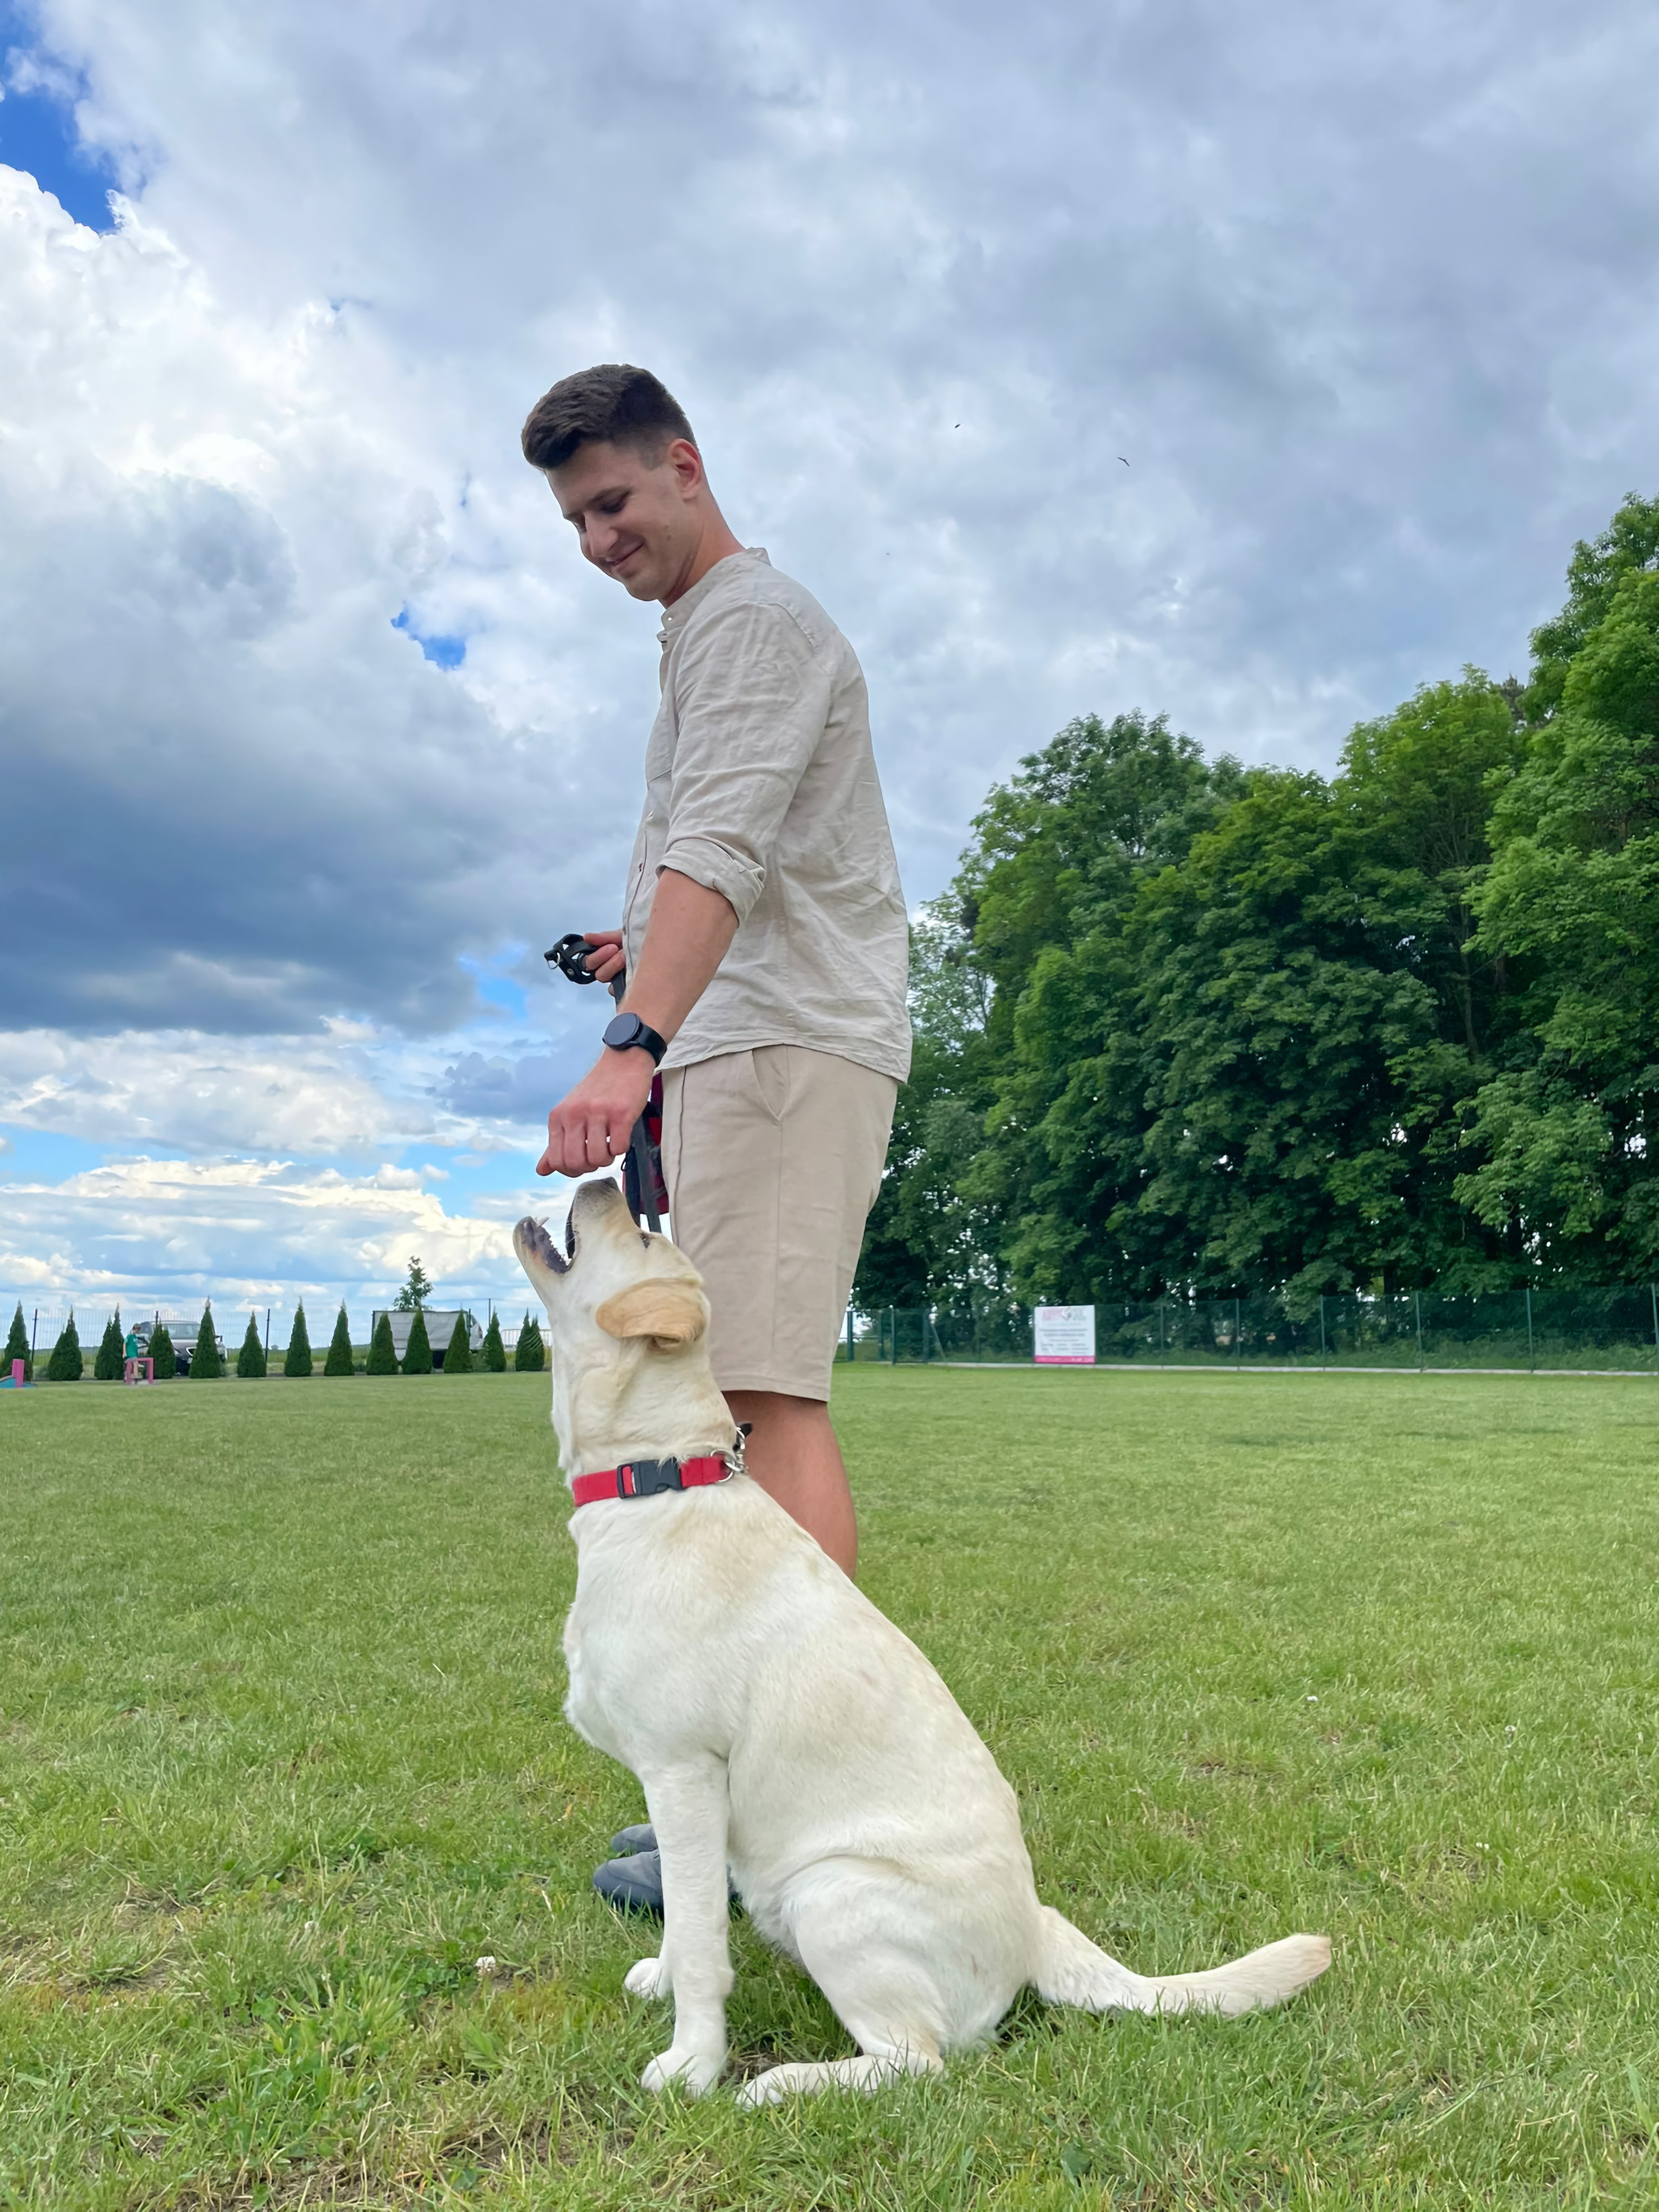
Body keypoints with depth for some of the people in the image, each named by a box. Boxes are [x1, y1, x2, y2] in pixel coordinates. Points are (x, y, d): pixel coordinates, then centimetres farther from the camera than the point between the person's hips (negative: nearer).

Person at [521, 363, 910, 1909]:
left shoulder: (754, 618, -3)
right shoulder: (701, 636, 29)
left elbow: (723, 851, -22)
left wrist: (633, 1047, -34)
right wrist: (653, 957, 18)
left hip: (788, 1044, -10)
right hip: (745, 1043, 10)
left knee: (768, 1391, -14)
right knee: (756, 1399, 8)